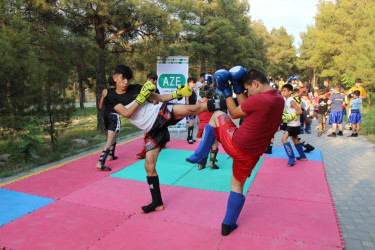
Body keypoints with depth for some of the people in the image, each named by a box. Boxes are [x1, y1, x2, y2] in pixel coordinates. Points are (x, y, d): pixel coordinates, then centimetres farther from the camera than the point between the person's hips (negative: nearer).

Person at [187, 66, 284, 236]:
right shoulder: (279, 100, 5)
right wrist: (238, 89, 12)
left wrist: (226, 91, 5)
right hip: (252, 155, 7)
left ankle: (199, 155, 9)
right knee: (237, 186, 24)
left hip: (234, 144, -6)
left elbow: (234, 114, -4)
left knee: (217, 115, 18)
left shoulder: (257, 99, -20)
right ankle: (228, 225, 34)